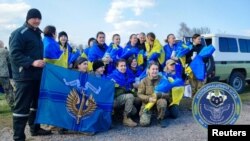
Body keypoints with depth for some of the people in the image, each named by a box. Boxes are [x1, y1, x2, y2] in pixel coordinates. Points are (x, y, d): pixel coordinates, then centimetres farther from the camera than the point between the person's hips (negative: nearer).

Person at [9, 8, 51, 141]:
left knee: (36, 103, 16)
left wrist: (41, 63, 17)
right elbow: (14, 54, -18)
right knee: (22, 106, -5)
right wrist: (32, 62, -27)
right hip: (24, 76, -9)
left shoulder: (37, 33, 19)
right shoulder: (19, 33, -9)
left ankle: (35, 128, 30)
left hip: (37, 75, 9)